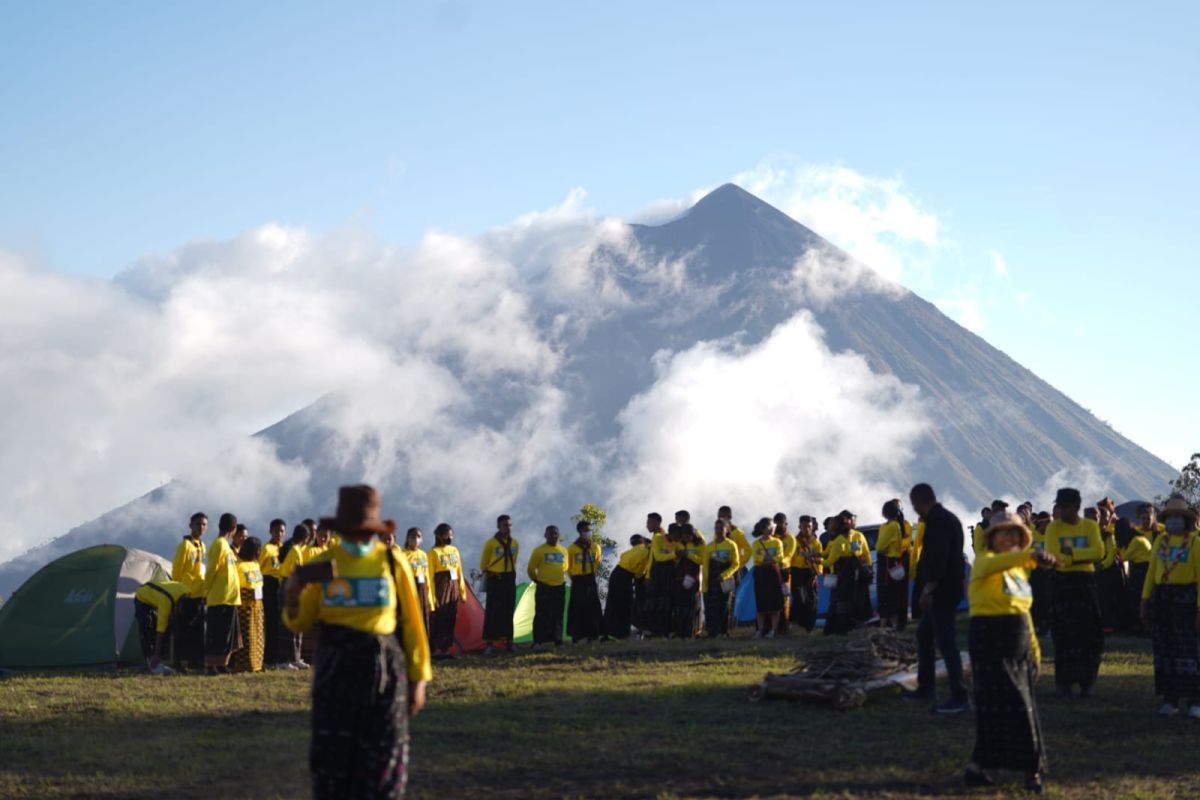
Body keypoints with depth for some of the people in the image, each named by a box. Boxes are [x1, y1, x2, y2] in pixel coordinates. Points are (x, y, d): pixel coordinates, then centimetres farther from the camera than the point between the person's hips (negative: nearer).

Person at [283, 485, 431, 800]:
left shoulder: (393, 563, -1)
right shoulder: (322, 563, 2)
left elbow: (412, 623, 1)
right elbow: (302, 622, 5)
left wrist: (418, 678, 0)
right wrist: (292, 600, -17)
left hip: (384, 667, -1)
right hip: (335, 667, 1)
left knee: (382, 759, 4)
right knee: (331, 754, 5)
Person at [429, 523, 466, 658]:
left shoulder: (454, 550, 13)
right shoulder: (434, 552, -6)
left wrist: (462, 591, 14)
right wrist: (432, 596, -13)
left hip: (453, 587, 6)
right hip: (441, 587, -6)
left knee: (451, 619, 6)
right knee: (438, 619, -5)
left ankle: (446, 649, 12)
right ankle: (435, 650, -1)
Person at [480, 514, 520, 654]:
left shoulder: (515, 544, 8)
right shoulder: (490, 543, -6)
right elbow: (483, 564, 3)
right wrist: (487, 575, 5)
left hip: (510, 580, 4)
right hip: (494, 580, -4)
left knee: (508, 612, 7)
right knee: (492, 612, -5)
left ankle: (508, 642, 13)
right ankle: (490, 644, -4)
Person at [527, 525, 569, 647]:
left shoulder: (563, 550, 9)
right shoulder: (539, 550, -6)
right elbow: (531, 569, 0)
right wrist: (537, 580, 7)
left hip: (560, 587, 4)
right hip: (544, 587, -4)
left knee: (558, 615, 7)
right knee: (542, 615, -8)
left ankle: (558, 640, 12)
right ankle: (537, 641, -7)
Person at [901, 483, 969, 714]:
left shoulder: (936, 521, -16)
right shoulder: (948, 518, 16)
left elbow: (936, 559, -24)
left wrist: (927, 590, -23)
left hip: (940, 592, -11)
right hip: (946, 590, 11)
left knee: (946, 642, -9)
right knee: (924, 634, 19)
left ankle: (959, 698, -8)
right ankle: (926, 688, 25)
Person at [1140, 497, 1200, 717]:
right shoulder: (1160, 540, 10)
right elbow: (1152, 571, 11)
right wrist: (1145, 600, 5)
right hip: (1160, 598, 5)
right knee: (1163, 648, 6)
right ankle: (1169, 699, 12)